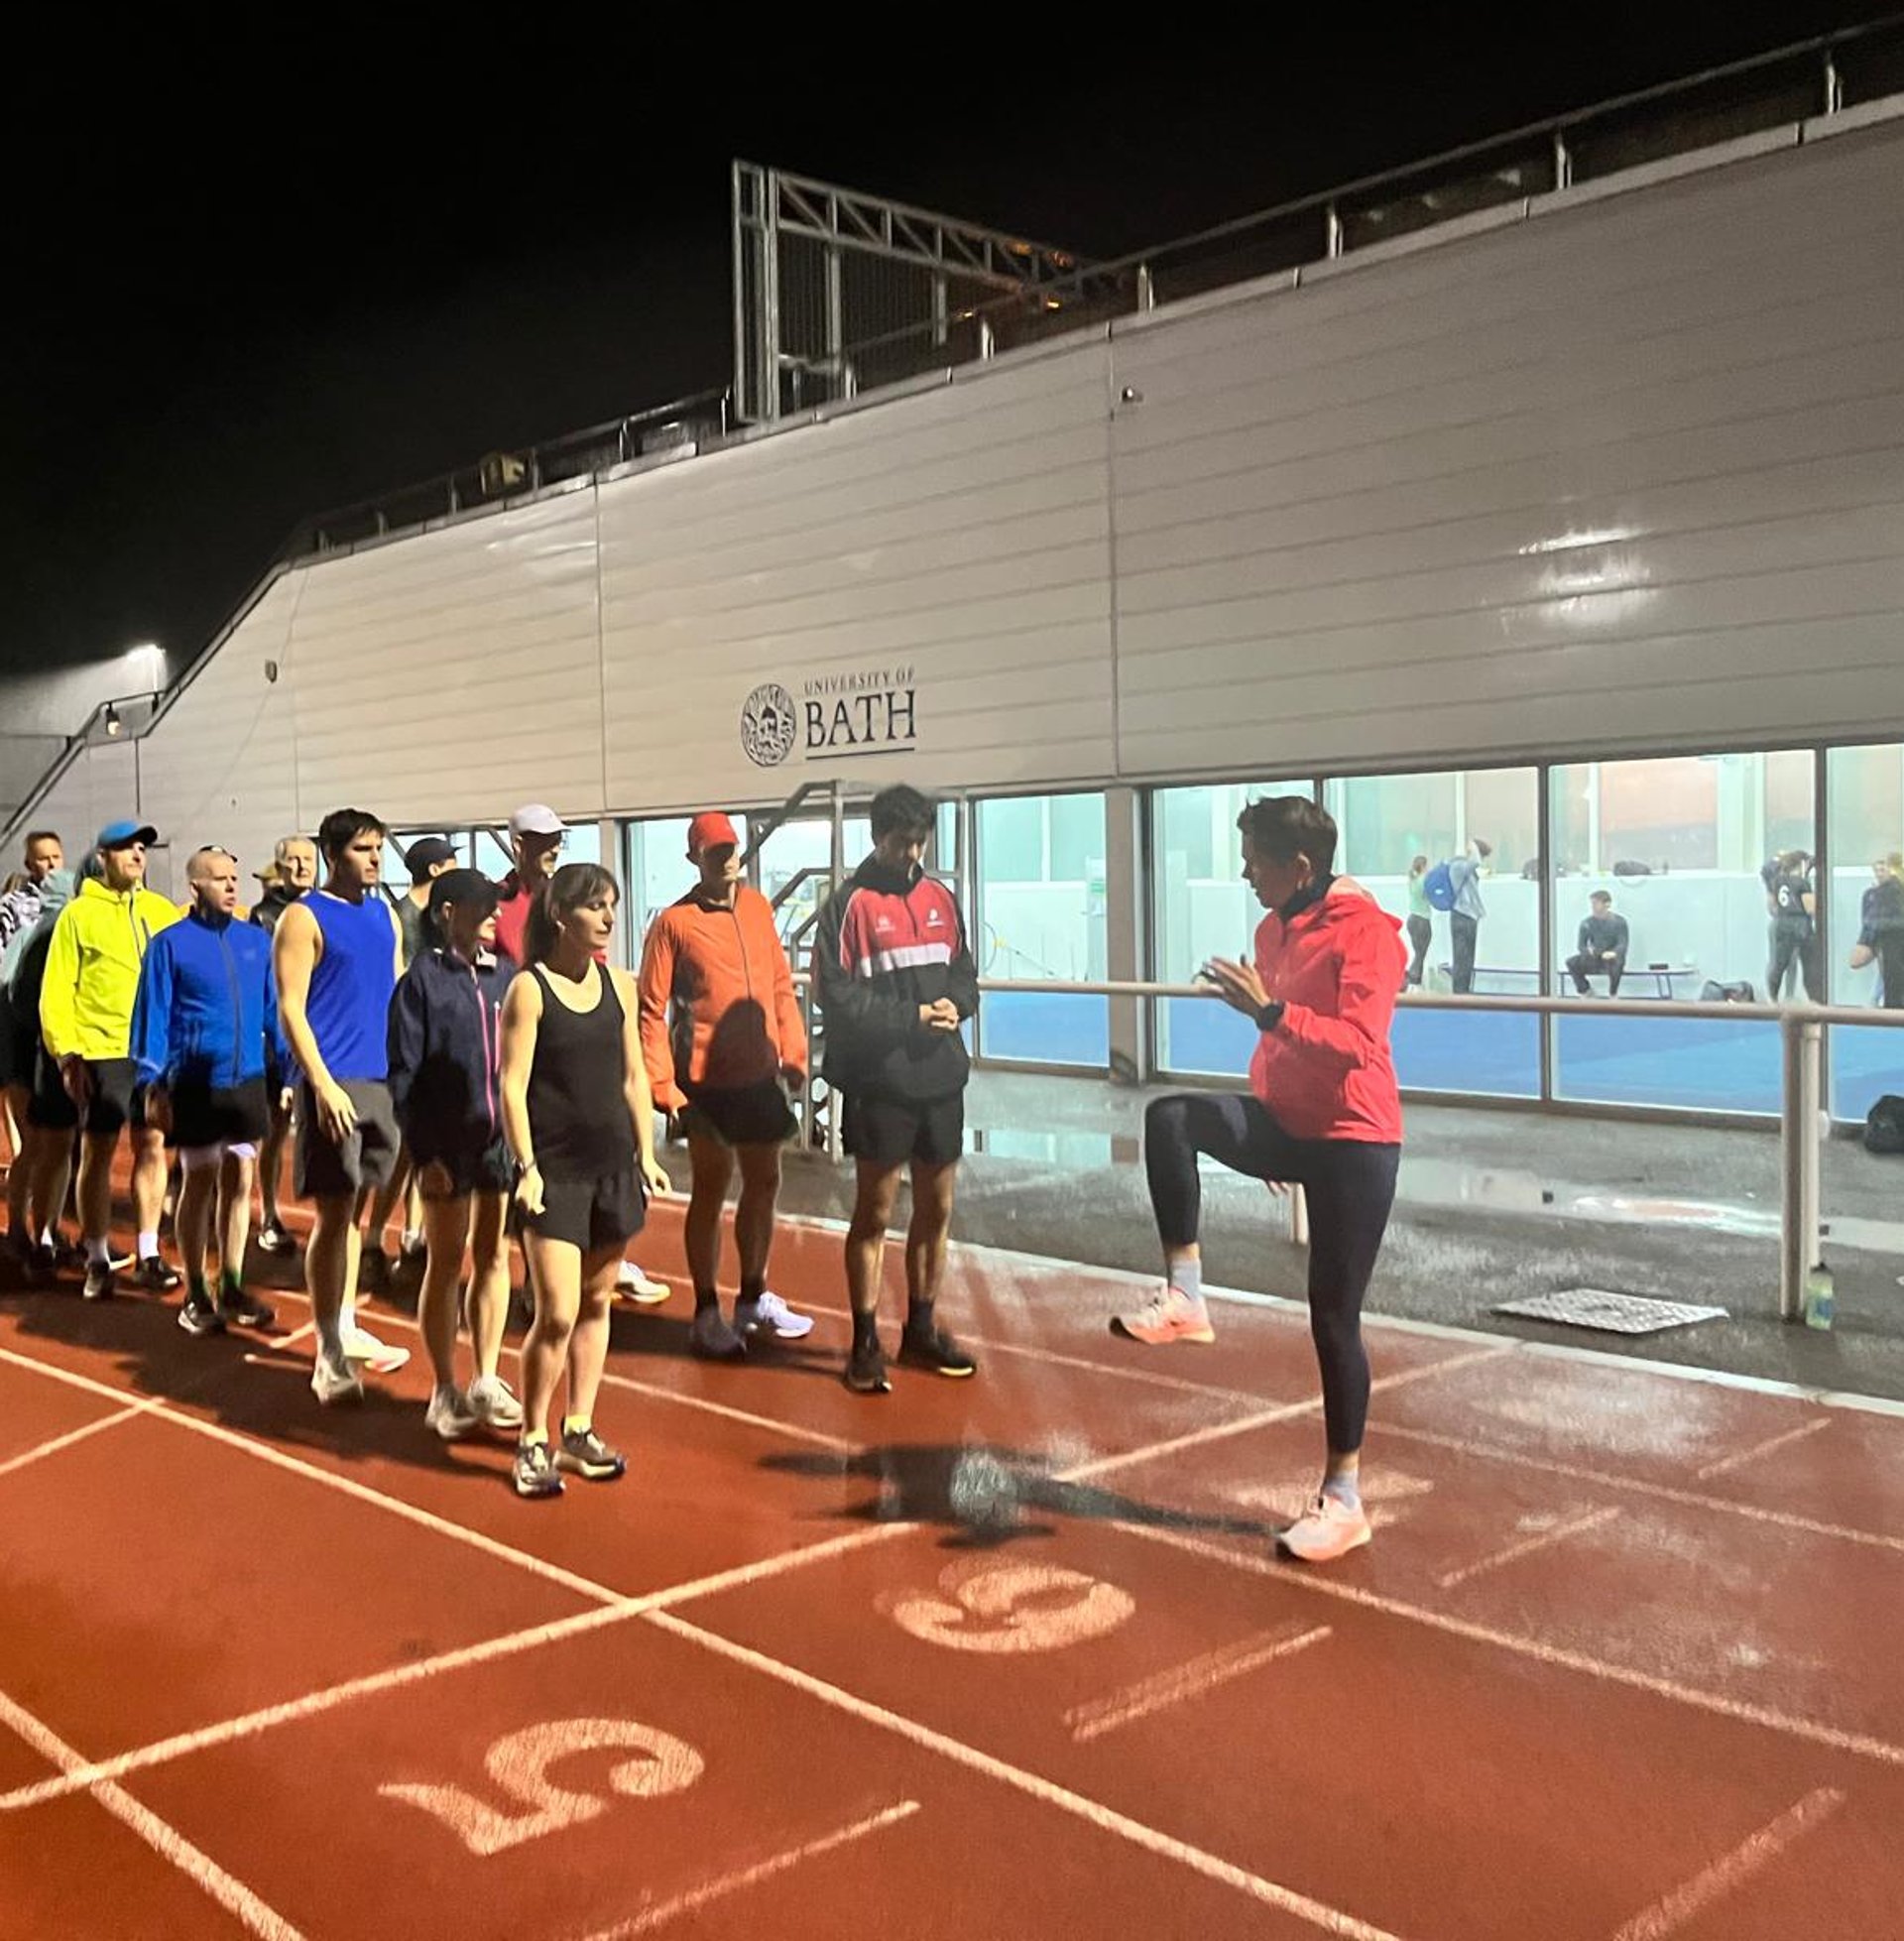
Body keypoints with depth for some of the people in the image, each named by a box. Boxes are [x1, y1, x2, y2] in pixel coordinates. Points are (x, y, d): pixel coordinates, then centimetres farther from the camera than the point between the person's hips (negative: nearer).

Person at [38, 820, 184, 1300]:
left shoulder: (161, 910, 10)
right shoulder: (79, 914, -1)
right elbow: (56, 989, -3)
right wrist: (66, 1053, -9)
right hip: (101, 1052, -3)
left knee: (152, 1147, 5)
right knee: (97, 1153, 5)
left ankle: (148, 1258, 14)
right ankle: (98, 1261, 15)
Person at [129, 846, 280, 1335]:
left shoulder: (257, 941, 4)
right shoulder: (171, 943, -6)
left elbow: (273, 1007, 6)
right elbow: (152, 1015, -6)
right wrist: (153, 1083, -10)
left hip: (248, 1081, 3)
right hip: (196, 1084, -3)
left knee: (239, 1183, 10)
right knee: (200, 1183, 5)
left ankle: (232, 1289, 21)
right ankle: (196, 1297, 17)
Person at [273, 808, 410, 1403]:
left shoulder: (385, 915, 13)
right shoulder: (304, 919, -6)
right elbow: (290, 1010, -11)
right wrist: (323, 1084, -19)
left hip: (384, 1079, 6)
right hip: (334, 1082, -6)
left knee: (356, 1206, 14)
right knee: (333, 1214, -4)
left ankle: (345, 1328, 25)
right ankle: (329, 1356, 2)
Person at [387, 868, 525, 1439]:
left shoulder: (504, 974, 6)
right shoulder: (422, 979, -6)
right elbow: (404, 1073, -7)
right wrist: (423, 1153, -12)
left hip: (504, 1136, 4)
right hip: (448, 1143, -4)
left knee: (494, 1257, 11)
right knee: (446, 1263, 7)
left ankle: (486, 1382, 24)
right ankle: (445, 1392, 19)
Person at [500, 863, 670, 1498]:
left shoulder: (619, 985, 7)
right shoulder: (529, 988, -8)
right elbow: (513, 1086, -10)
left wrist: (646, 1153, 8)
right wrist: (527, 1167, -14)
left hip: (613, 1165, 5)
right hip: (555, 1168, -5)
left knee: (596, 1304, 12)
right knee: (557, 1313, -8)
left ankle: (579, 1432, 24)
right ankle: (532, 1443, 8)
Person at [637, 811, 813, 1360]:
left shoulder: (758, 906, 6)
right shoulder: (674, 922, -9)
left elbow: (780, 983, 11)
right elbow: (651, 1010, -9)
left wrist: (793, 1051, 4)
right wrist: (662, 1084, -13)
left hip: (760, 1074, 5)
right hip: (707, 1080, -5)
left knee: (764, 1184, 15)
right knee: (710, 1190, 5)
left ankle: (754, 1299, 32)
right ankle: (706, 1315, 18)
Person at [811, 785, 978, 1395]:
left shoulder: (941, 898, 10)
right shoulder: (851, 903, -7)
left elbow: (965, 971, 16)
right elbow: (836, 992, -12)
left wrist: (955, 1003, -7)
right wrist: (911, 1016, -15)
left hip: (941, 1076, 5)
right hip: (880, 1081, -5)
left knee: (936, 1210, 12)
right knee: (873, 1212, 3)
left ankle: (921, 1329, 27)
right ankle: (865, 1342, 13)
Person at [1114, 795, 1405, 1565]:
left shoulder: (1366, 931, -15)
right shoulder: (1274, 929, 9)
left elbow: (1357, 1043, -27)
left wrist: (1268, 1011, -34)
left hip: (1353, 1141, -7)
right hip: (1288, 1125, 7)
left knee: (1334, 1318, -1)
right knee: (1170, 1118, -22)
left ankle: (1343, 1499, 14)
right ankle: (1184, 1297, -15)